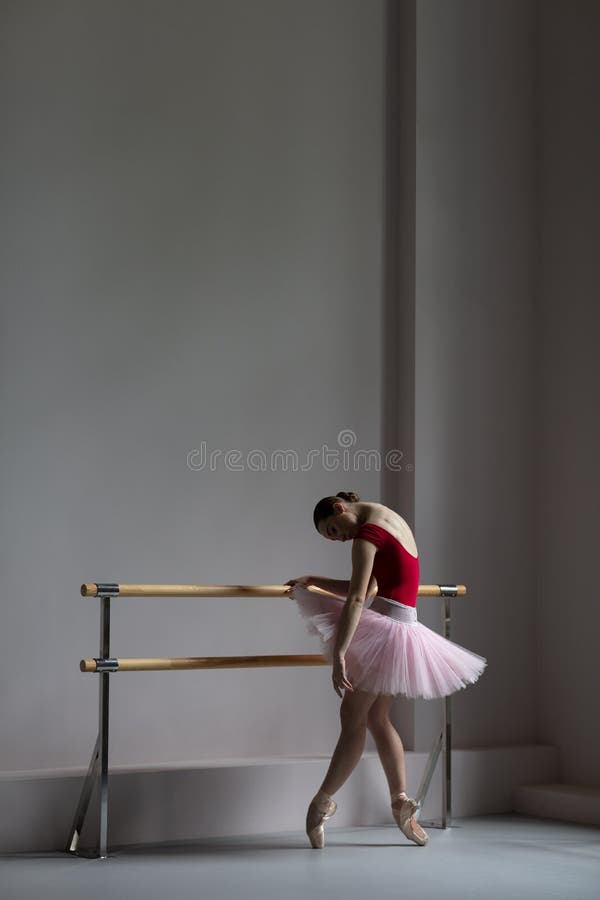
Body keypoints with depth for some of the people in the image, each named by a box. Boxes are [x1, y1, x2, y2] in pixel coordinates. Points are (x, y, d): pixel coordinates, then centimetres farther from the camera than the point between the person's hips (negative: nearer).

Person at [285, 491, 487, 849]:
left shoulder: (368, 531, -13)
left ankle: (323, 802, 5)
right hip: (404, 628, 10)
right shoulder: (393, 520, 17)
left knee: (353, 719, -2)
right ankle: (401, 800, 16)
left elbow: (356, 598, -21)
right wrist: (317, 581, 22)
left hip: (386, 629, -10)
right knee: (377, 718, 16)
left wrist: (339, 654, -24)